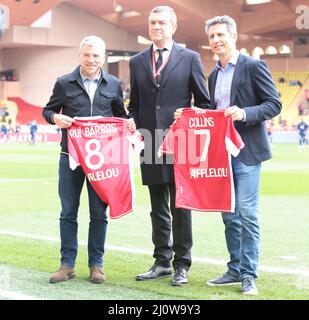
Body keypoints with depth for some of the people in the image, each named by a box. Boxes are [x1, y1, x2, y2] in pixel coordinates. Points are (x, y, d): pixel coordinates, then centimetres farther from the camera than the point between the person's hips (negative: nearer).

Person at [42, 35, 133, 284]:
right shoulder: (64, 83, 6)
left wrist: (125, 124, -3)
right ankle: (68, 264, 12)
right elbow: (47, 110, 13)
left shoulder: (114, 85, 9)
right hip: (70, 155, 0)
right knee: (68, 212, 3)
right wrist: (56, 117, -9)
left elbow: (120, 115, 19)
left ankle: (96, 264, 14)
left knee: (99, 213, 3)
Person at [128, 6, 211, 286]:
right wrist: (135, 128, 1)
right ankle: (162, 262, 19)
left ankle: (181, 266, 9)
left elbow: (204, 102, 5)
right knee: (158, 210, 11)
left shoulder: (190, 58, 3)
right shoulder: (137, 62, 13)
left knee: (180, 208, 0)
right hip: (151, 146, 4)